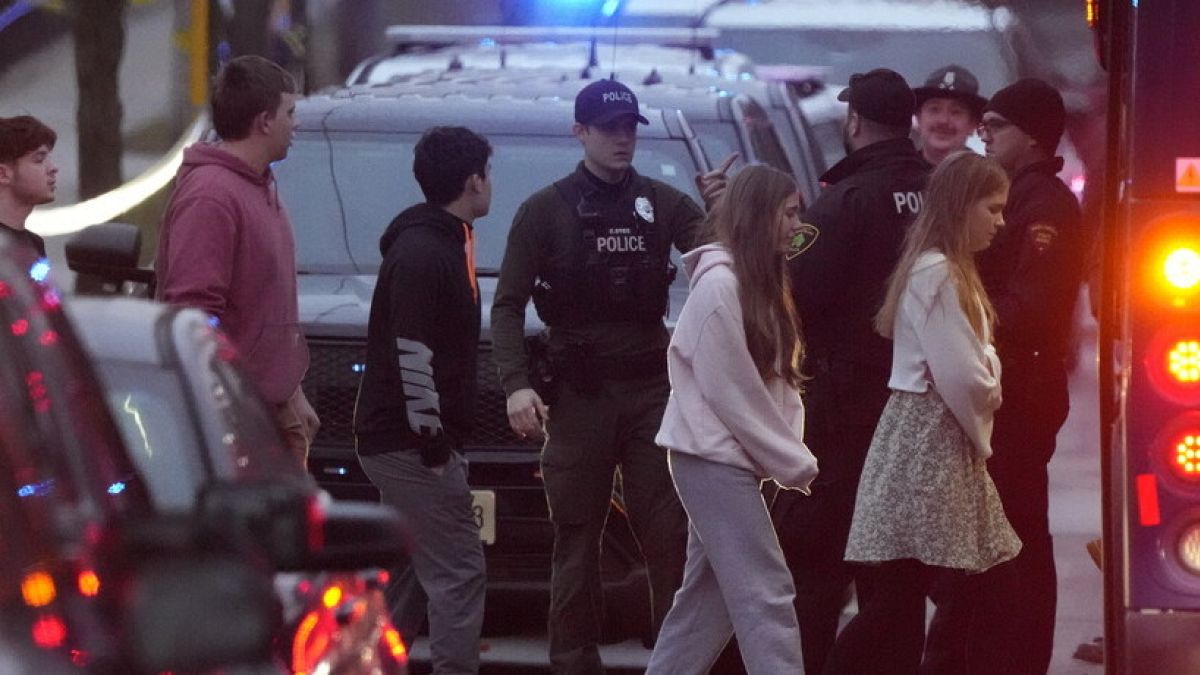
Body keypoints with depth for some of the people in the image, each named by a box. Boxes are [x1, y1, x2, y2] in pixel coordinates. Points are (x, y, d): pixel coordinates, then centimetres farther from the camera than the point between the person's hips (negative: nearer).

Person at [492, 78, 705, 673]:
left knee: (669, 533, -3)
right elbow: (508, 305, 0)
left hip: (651, 385, 2)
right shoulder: (546, 211, 3)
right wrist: (516, 384, -13)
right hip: (579, 393, -1)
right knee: (577, 537, 2)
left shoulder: (662, 204, 9)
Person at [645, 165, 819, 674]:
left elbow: (776, 382, 14)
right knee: (766, 593, -14)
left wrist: (790, 452, -1)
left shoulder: (757, 284, 15)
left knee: (710, 593, 12)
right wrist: (794, 462, -11)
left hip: (730, 458, 10)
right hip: (712, 457, -10)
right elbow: (729, 391, -17)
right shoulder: (719, 285, -15)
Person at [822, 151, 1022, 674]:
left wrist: (985, 387, 4)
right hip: (928, 438, -10)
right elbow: (961, 377, -19)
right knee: (899, 595, -12)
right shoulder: (937, 274, -15)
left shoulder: (945, 270, 17)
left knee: (905, 593, 7)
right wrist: (980, 433, -3)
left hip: (940, 437, 10)